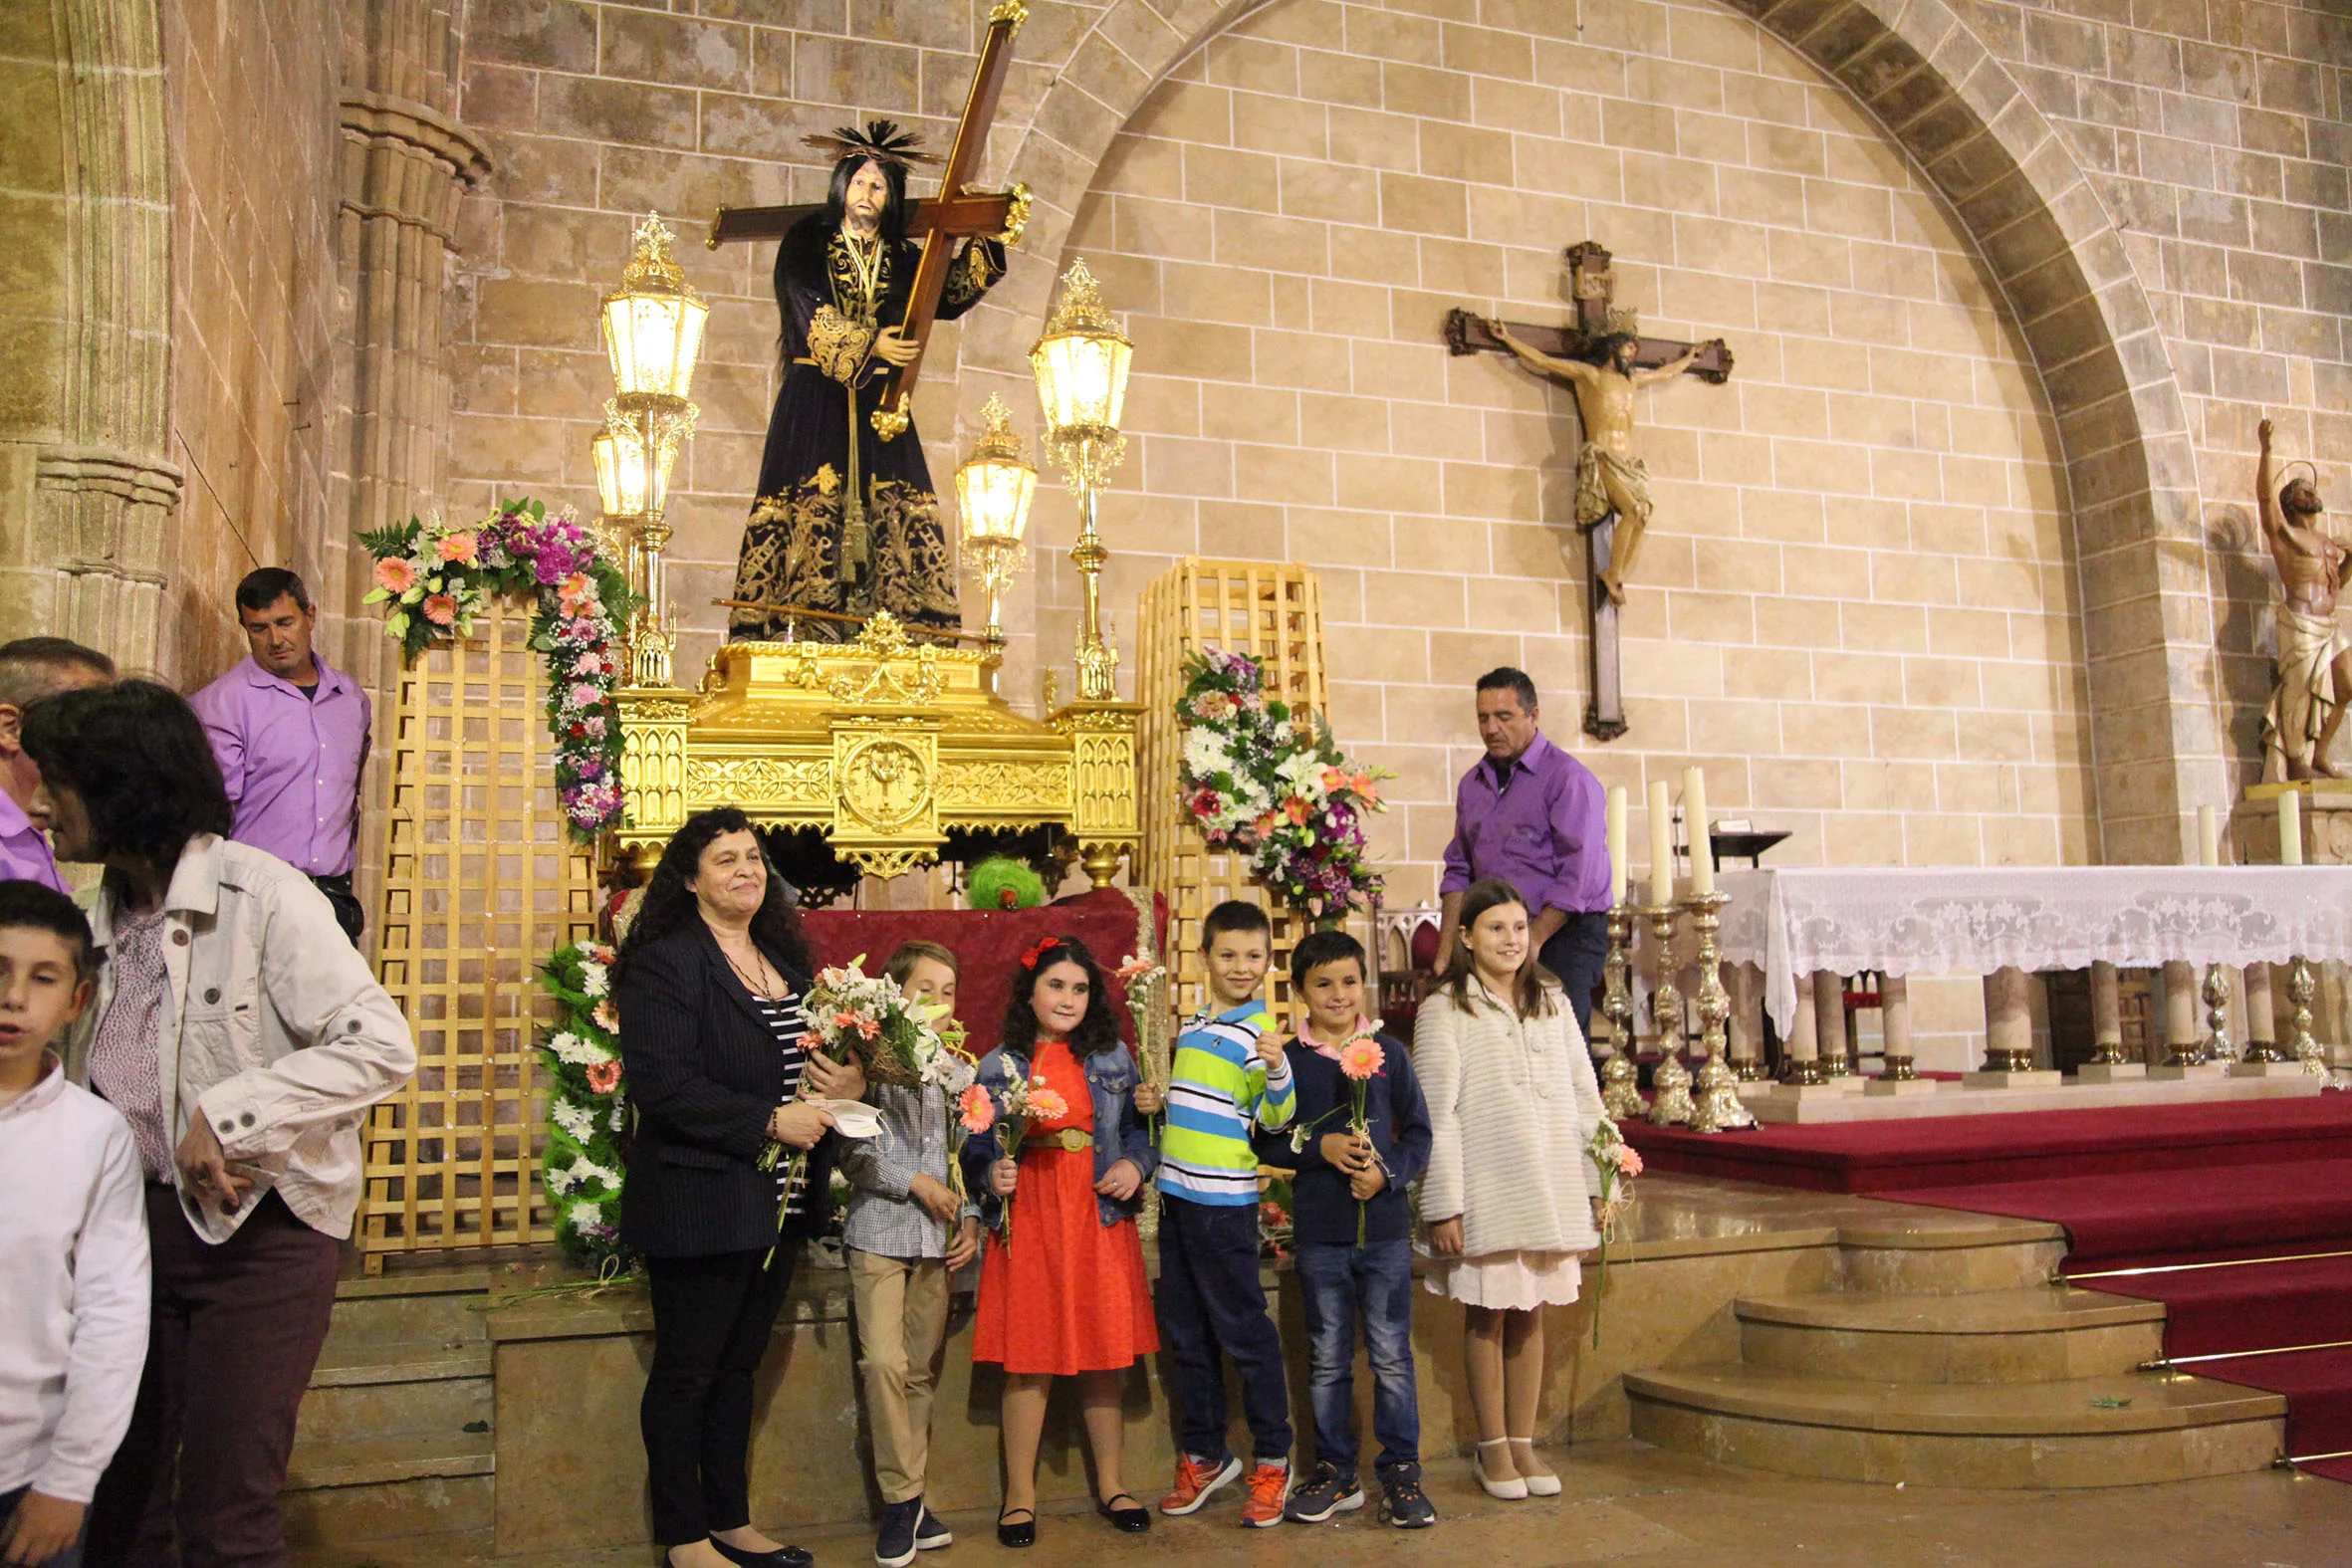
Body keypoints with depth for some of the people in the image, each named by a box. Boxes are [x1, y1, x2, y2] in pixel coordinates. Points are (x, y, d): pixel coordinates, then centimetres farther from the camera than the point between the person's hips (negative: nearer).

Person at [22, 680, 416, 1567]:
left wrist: (224, 1114, -23)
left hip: (258, 1229, -7)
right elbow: (89, 1082, 19)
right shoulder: (104, 913, 9)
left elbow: (382, 1050, -21)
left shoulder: (258, 894, -15)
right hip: (137, 1221, 7)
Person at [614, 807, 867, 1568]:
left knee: (738, 1365, 17)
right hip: (699, 1204, -7)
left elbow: (813, 1060, 22)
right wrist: (770, 1122, -20)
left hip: (779, 1204, 7)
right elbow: (660, 1084, -20)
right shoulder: (664, 964, -11)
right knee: (685, 1372, 5)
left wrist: (847, 1086, -2)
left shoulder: (786, 962, 13)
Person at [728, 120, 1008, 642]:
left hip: (877, 403, 3)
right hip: (815, 399, -3)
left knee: (895, 511, -7)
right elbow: (811, 312, -8)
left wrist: (988, 237, 0)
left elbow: (953, 290, 6)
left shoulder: (902, 258, 18)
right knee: (810, 505, -12)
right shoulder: (806, 244, 7)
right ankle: (800, 630, -15)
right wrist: (868, 345, -23)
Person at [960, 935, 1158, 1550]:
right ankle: (1020, 1493, 16)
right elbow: (977, 1148, 7)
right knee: (1028, 1360, 2)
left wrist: (1133, 1165, -7)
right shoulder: (998, 1065, 5)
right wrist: (992, 1176, -13)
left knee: (1104, 1357, 7)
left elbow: (1139, 1129, 12)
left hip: (1100, 1220, 1)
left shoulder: (1112, 1058, 8)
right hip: (1026, 1222, -1)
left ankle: (1110, 1485, 22)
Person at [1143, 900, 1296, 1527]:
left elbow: (1277, 1116, -14)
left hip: (1225, 1199, -7)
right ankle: (1203, 1454, 28)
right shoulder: (1194, 1025, 13)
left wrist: (1277, 1068, -32)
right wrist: (1158, 1102, 8)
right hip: (1176, 1192, 7)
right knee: (1185, 1330, 14)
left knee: (1242, 1327, 0)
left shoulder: (1258, 1030, -8)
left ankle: (1272, 1459, 14)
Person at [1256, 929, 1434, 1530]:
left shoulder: (1388, 1053, 1)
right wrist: (1319, 1147, -14)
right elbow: (1265, 1143, 1)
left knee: (1392, 1357, 5)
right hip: (1319, 1233, 1)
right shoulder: (1287, 1060, 1)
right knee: (1328, 1360, 11)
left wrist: (1388, 1171, -13)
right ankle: (1334, 1472, 24)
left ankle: (1401, 1472, 18)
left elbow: (1419, 1133, 4)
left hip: (1386, 1230, 0)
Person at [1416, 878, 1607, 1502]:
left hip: (1551, 1186, 4)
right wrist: (1443, 1204, -11)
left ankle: (1524, 1442, 21)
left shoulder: (1551, 1001, 11)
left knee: (1531, 1314, 10)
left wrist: (1597, 1177, 10)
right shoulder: (1444, 1010, -4)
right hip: (1485, 1187, -4)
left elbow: (1584, 1094, 14)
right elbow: (1437, 1113, -7)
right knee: (1487, 1315, 4)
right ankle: (1493, 1446, 18)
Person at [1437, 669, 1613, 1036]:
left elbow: (1578, 876, -15)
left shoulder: (1568, 778, -8)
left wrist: (1532, 943, -16)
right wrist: (1445, 950, 8)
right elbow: (1459, 870, 17)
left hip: (1563, 936, -6)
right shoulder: (1472, 783, 15)